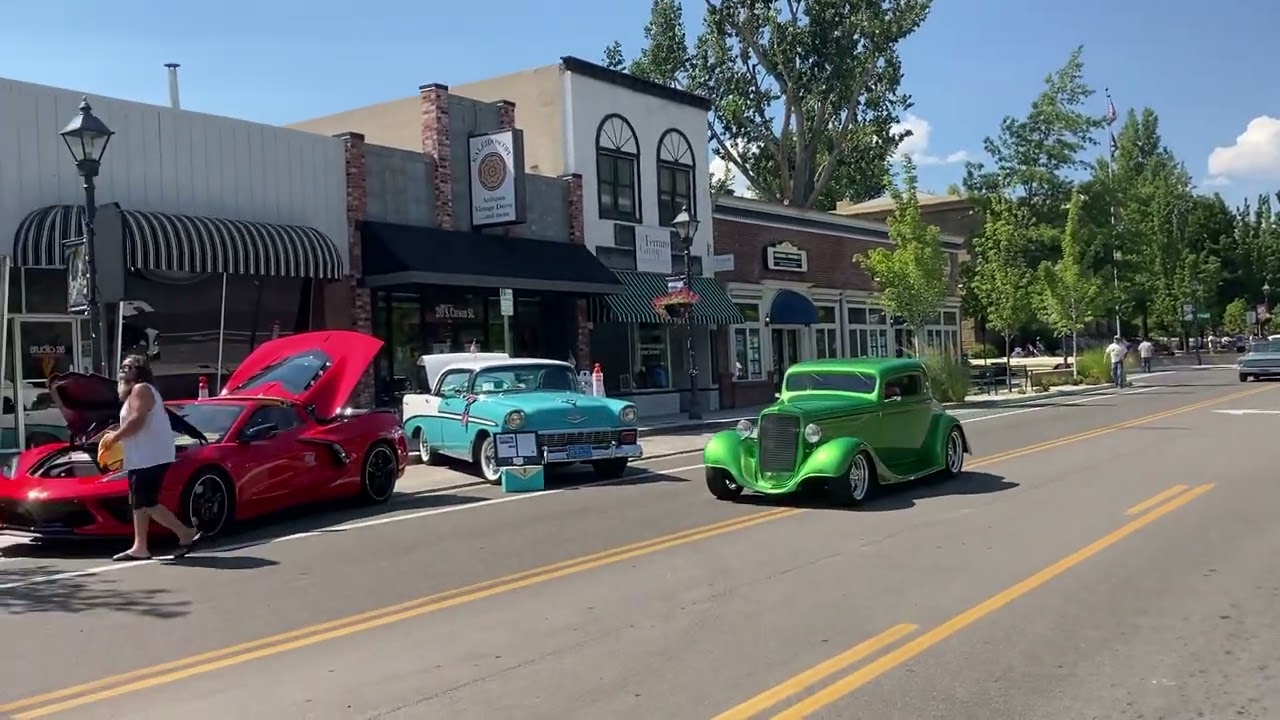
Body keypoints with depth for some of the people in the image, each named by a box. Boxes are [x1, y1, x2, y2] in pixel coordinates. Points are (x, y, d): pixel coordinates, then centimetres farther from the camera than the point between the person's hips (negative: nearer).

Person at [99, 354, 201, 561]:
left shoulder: (140, 389, -9)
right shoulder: (143, 391, 25)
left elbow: (138, 420, -21)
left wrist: (116, 436, -10)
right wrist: (118, 435, 20)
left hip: (150, 458, -11)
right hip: (145, 458, 11)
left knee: (147, 503, -13)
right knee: (139, 503, 10)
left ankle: (187, 534, -12)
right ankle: (140, 547, 12)